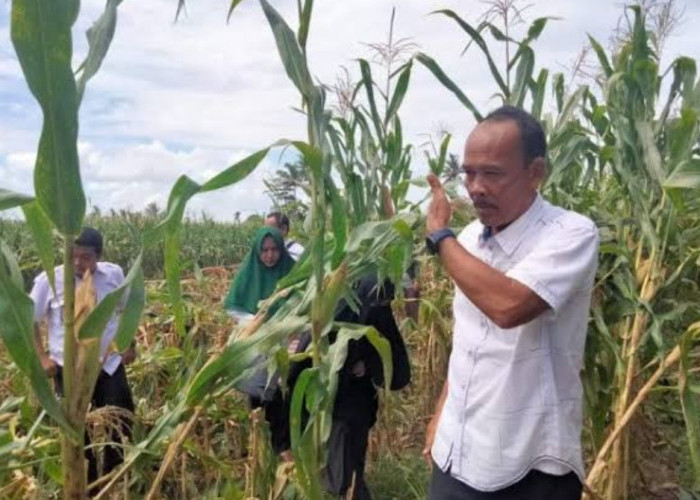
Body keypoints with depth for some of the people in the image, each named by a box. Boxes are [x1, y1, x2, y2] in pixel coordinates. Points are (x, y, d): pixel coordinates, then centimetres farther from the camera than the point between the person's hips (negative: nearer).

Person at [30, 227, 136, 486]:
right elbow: (28, 320, 1)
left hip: (110, 365, 2)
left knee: (121, 425, 7)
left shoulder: (114, 274, -7)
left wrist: (130, 345, 8)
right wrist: (42, 358, -5)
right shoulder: (49, 280, -13)